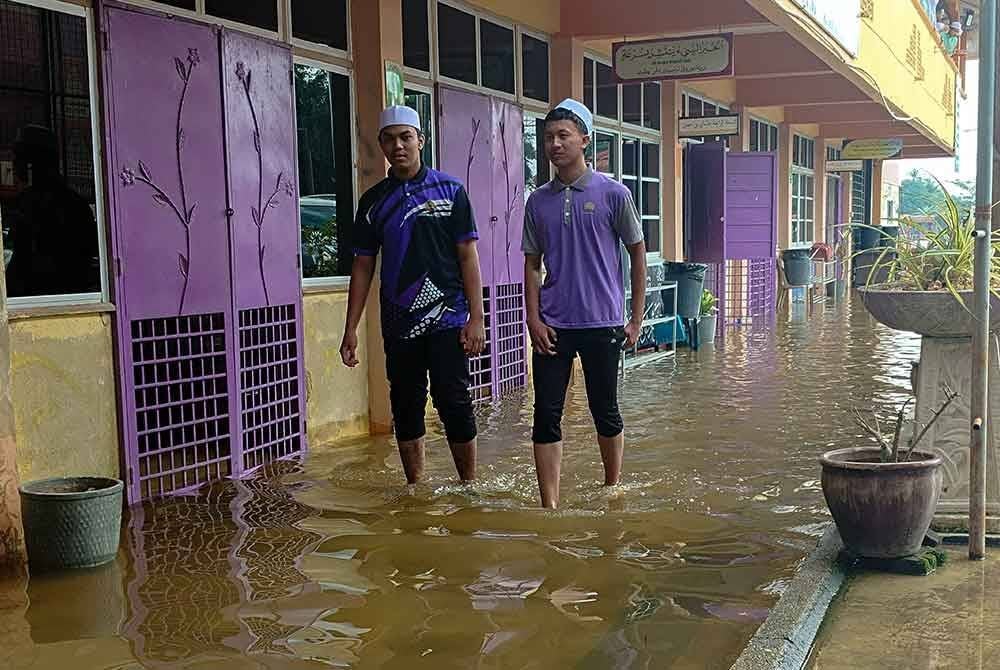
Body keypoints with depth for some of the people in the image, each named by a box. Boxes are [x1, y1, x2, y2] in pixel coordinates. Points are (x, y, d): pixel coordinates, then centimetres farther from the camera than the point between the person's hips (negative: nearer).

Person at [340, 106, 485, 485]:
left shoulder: (449, 191, 1)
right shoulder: (373, 201, 9)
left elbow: (467, 256, -1)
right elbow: (363, 265, 10)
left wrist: (476, 318, -8)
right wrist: (351, 329, 5)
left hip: (447, 320, -3)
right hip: (399, 324, 3)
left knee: (454, 405, -4)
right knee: (406, 410, 9)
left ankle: (469, 487, 10)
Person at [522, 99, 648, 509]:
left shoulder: (613, 194, -3)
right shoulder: (538, 202, 6)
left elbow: (637, 254, 2)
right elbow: (532, 264, 10)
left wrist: (636, 320, 0)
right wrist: (533, 320, -1)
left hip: (602, 324, -2)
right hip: (552, 327, 3)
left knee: (605, 412, 11)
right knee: (547, 415, -1)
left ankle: (613, 491, 31)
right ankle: (549, 507, 4)